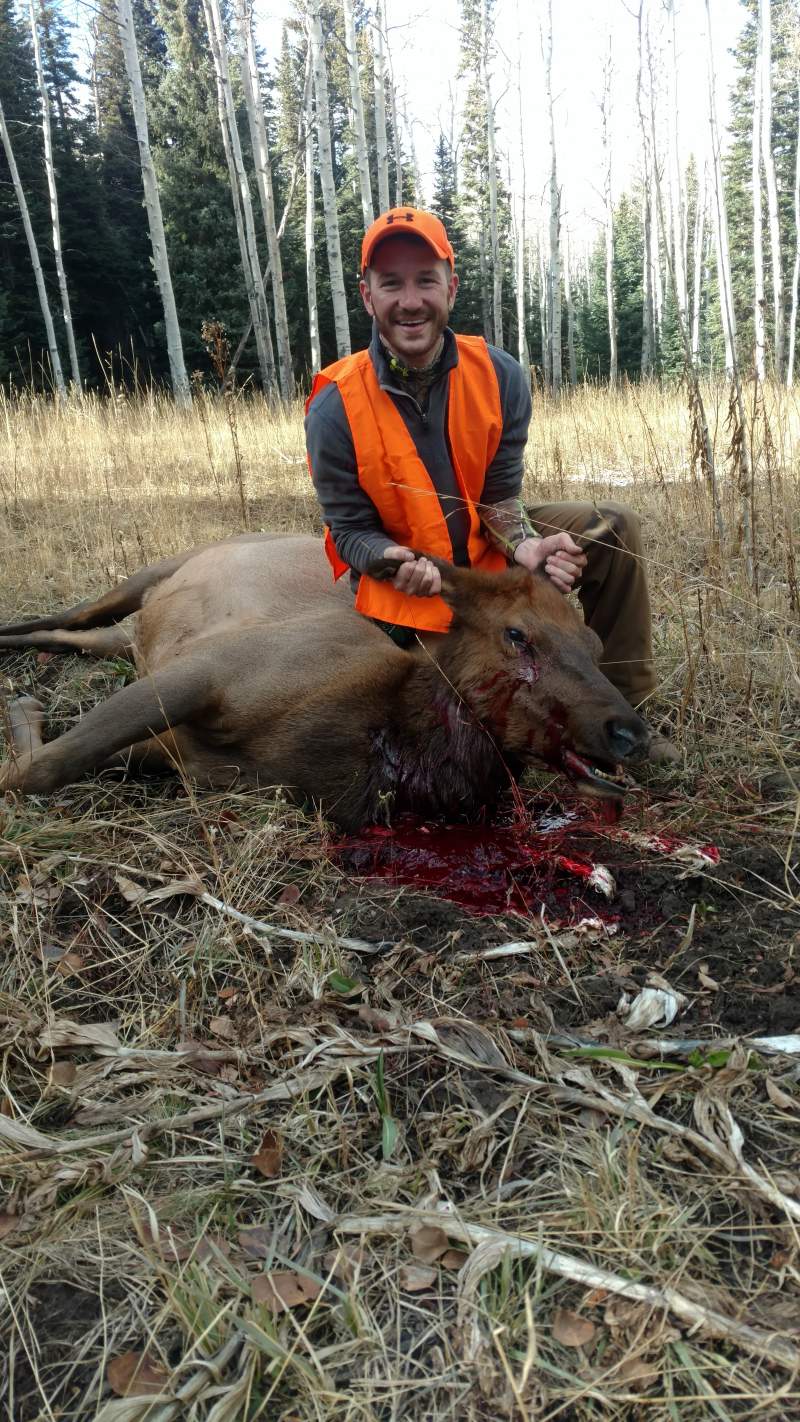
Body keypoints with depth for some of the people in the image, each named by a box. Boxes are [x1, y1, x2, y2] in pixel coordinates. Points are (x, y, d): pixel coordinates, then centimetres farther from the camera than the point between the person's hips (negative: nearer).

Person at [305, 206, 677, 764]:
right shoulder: (335, 409, -19)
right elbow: (350, 529, -14)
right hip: (406, 579, -3)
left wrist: (525, 545, -29)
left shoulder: (500, 377, -12)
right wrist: (397, 562, -36)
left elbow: (501, 495, -7)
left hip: (488, 549, 3)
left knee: (613, 528, -14)